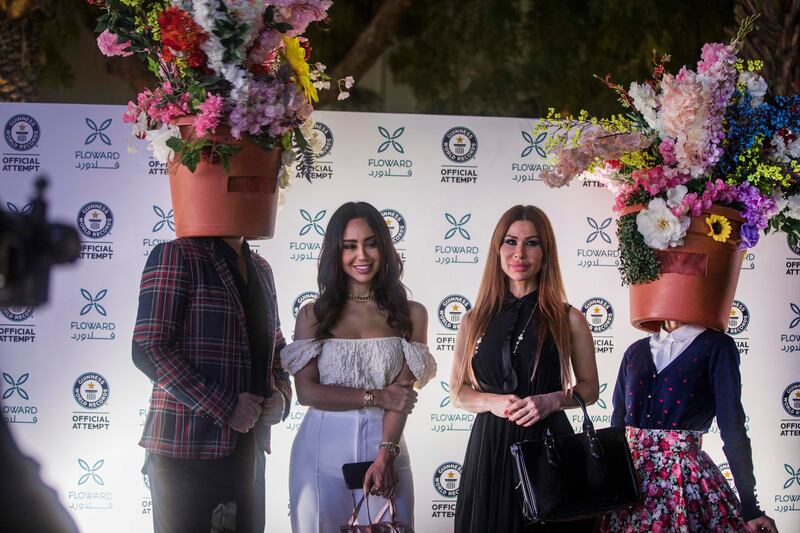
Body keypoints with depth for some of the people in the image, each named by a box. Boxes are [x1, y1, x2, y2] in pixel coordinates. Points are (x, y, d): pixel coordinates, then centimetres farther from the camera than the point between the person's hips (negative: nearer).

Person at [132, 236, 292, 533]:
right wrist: (224, 407, -18)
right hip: (186, 452, -7)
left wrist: (281, 394, 3)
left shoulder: (261, 270, 15)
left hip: (249, 450, 7)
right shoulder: (175, 256, -8)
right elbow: (148, 350, -15)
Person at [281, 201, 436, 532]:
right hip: (321, 452, 0)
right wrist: (376, 397, -9)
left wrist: (385, 455, -15)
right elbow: (306, 391, -3)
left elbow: (401, 392, -3)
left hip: (383, 447, 0)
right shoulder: (313, 315, 5)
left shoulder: (410, 314, 4)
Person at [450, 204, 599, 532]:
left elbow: (589, 388, 7)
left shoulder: (568, 319, 2)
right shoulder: (474, 321, 7)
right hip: (489, 447, 2)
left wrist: (552, 400, -12)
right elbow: (458, 392, 11)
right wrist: (491, 402, -9)